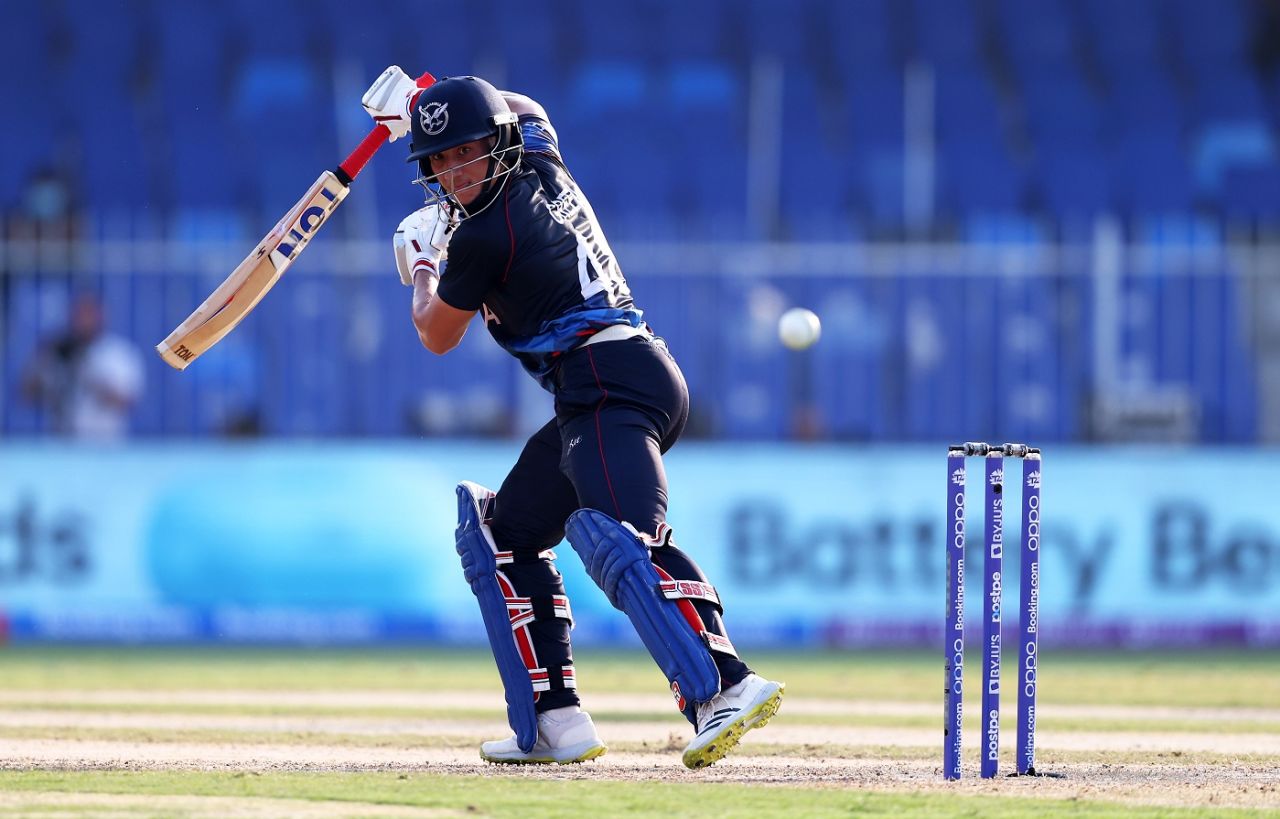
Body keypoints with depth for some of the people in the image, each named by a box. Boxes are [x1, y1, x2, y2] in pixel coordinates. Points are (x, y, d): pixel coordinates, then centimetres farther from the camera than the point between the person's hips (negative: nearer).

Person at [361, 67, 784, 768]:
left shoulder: (482, 235, -10)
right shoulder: (546, 171, 15)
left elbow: (437, 337, 8)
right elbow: (519, 114, 42)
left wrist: (421, 267, 26)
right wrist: (421, 105, 49)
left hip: (610, 385, -11)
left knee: (619, 538, -31)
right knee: (508, 535, 19)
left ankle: (726, 686, -49)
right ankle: (554, 721, 13)